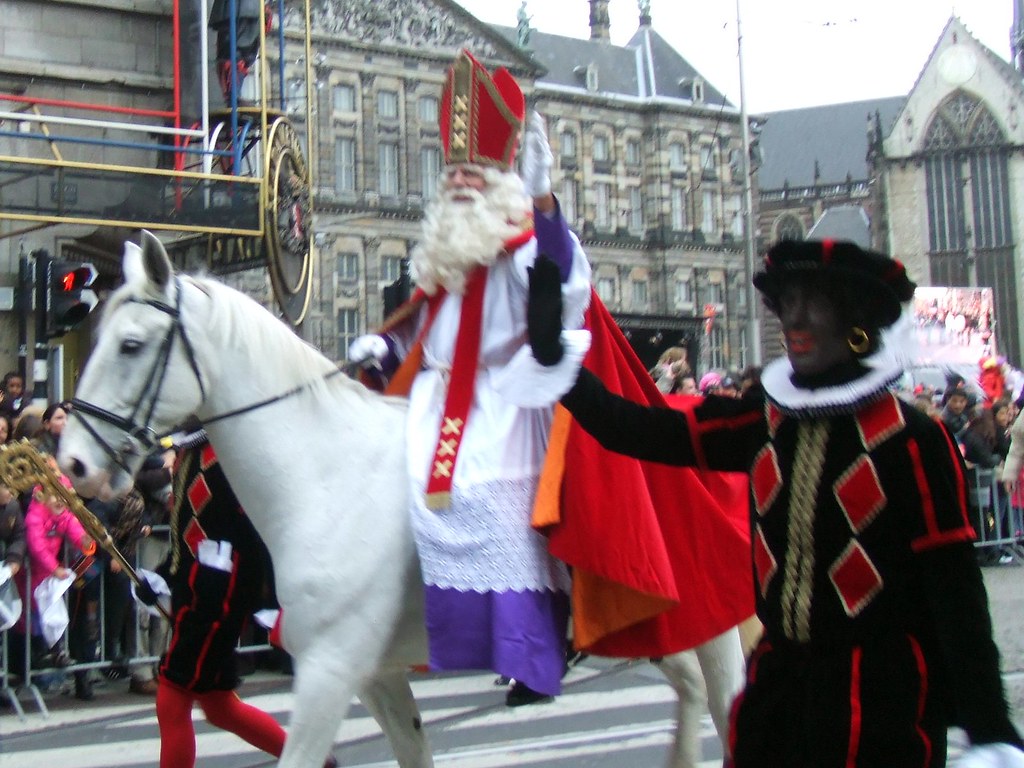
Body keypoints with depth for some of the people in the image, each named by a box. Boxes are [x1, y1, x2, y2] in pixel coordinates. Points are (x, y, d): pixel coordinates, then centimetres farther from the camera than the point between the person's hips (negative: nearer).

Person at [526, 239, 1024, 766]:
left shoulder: (912, 440, -10)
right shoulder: (765, 422, 5)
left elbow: (954, 583, -11)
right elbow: (641, 434, 2)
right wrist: (554, 352, -7)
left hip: (882, 699, -5)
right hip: (778, 682, 5)